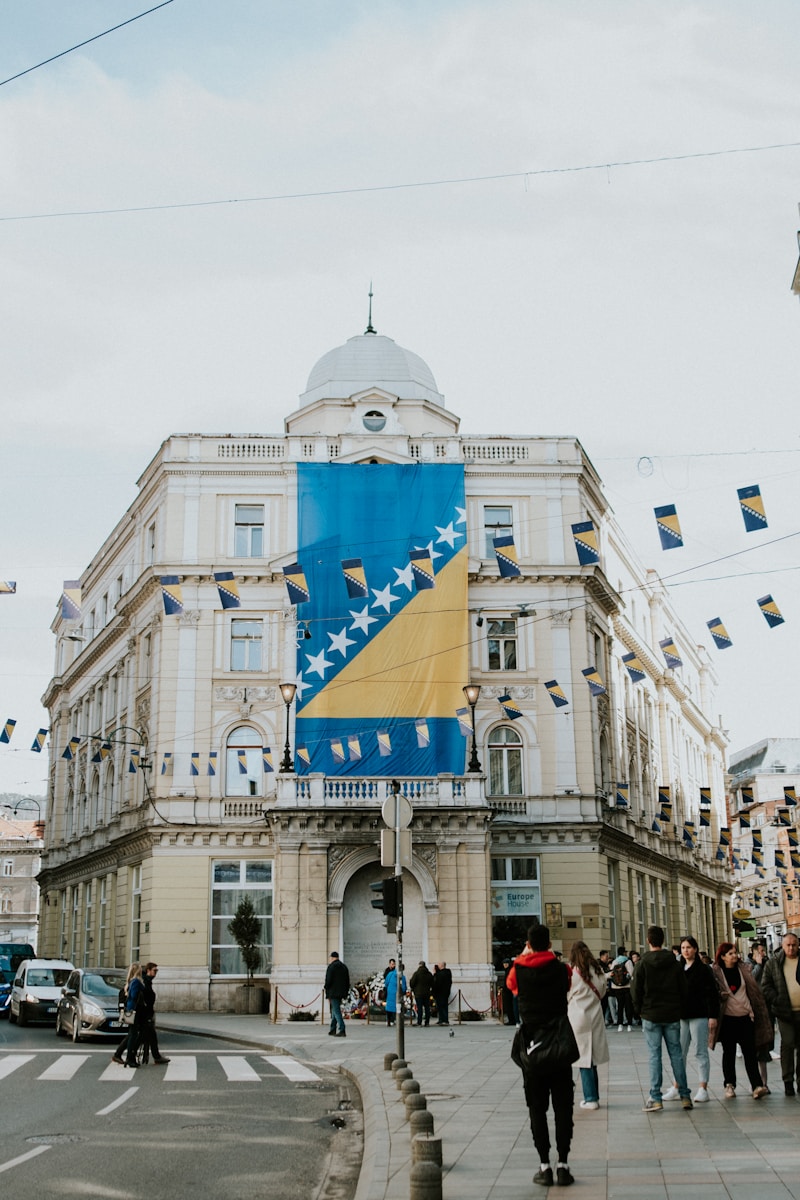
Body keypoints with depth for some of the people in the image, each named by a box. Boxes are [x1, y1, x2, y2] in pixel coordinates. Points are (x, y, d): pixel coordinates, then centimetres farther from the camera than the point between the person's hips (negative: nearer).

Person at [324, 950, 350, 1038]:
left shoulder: (331, 966, -10)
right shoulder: (344, 967, 13)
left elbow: (328, 981, -13)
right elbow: (348, 982, 14)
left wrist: (327, 994, -3)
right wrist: (345, 993, 17)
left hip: (333, 993, -7)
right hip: (341, 993, 7)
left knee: (337, 1011, -8)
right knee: (334, 1011, 17)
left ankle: (342, 1030, -16)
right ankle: (332, 1030, 22)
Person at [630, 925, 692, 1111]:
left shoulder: (643, 963, -8)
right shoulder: (675, 963, 3)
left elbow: (636, 990, -7)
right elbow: (683, 989, 6)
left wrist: (639, 1010, 6)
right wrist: (679, 1009, 14)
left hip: (651, 1015, -3)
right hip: (672, 1015, 3)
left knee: (654, 1055, -1)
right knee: (676, 1053, 8)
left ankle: (655, 1098, -2)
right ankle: (685, 1095, 10)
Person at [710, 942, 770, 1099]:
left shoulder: (743, 969, 8)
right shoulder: (715, 972, -3)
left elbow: (754, 990, 10)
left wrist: (755, 1011, 5)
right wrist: (721, 995, -19)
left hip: (745, 1016, 2)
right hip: (727, 1017, -2)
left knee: (750, 1052, -4)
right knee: (729, 1052, 6)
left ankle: (757, 1086, -8)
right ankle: (729, 1085, 15)